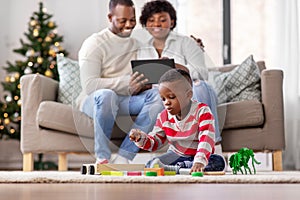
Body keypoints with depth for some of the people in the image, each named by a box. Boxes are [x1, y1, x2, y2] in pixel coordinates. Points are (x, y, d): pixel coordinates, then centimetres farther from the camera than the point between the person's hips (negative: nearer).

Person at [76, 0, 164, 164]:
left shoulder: (139, 41, 13)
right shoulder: (95, 43, -5)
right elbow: (89, 84, -18)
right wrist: (125, 84, -29)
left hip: (127, 101, 5)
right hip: (93, 100, -5)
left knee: (157, 95, -24)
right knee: (106, 94, -39)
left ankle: (123, 157, -30)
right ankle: (102, 158, -28)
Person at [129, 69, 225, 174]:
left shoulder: (202, 111, -17)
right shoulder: (164, 117, -1)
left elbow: (206, 139, -31)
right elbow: (154, 142, 7)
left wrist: (199, 162, -49)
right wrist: (141, 138, -18)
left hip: (196, 156, -2)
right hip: (176, 155, 2)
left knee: (219, 162, -36)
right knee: (151, 165, -22)